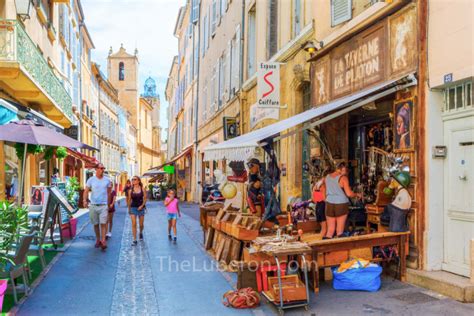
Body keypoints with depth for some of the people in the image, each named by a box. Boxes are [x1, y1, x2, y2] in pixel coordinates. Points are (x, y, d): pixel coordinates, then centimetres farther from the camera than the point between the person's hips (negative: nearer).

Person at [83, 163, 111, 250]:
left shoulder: (107, 180, 5)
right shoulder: (91, 180, 2)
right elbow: (86, 191, 1)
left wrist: (108, 203, 9)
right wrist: (85, 200, -15)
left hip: (103, 205, -1)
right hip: (93, 205, 1)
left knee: (103, 223, -10)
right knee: (95, 224, 10)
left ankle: (103, 241, -10)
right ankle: (98, 239, 24)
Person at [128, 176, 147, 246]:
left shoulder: (143, 189, -4)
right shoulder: (130, 190, -1)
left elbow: (145, 198, -3)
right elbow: (129, 200, 8)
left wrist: (142, 205, -15)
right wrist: (129, 209, 11)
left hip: (141, 208, 0)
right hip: (133, 208, 0)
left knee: (141, 224, 10)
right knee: (134, 224, -9)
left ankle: (141, 233, 42)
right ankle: (134, 240, -5)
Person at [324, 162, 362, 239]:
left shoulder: (327, 177, 8)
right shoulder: (343, 178, -9)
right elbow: (349, 194, -12)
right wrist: (357, 195, 5)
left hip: (329, 204, 4)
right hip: (341, 204, -4)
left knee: (330, 231, 9)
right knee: (339, 232, 6)